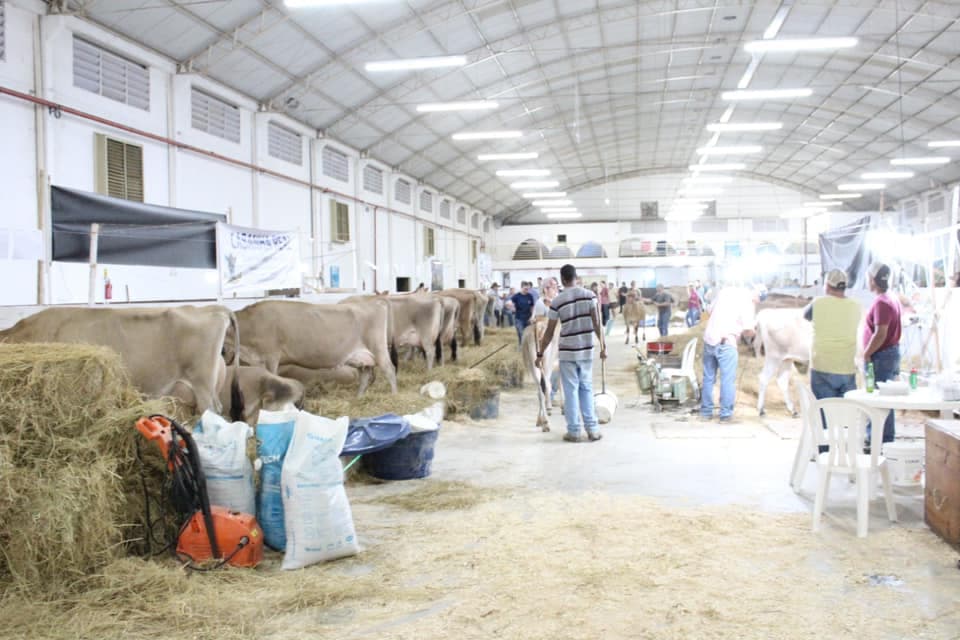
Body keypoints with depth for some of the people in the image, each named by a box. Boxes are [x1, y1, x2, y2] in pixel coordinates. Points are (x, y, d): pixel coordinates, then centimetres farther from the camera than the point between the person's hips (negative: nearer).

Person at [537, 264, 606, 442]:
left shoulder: (557, 301, -7)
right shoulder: (589, 295, -3)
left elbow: (549, 332, -3)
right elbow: (596, 324, -6)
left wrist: (540, 354, 6)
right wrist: (603, 346, 1)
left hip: (567, 352, -2)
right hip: (586, 350, 2)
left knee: (571, 391, 6)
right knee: (586, 389, 13)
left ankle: (574, 431, 9)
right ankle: (592, 429, 13)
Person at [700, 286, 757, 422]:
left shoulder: (725, 290, 13)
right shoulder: (748, 301, -4)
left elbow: (711, 312, 19)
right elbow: (748, 330, -8)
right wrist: (753, 331, 13)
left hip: (709, 338, 6)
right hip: (725, 343, -6)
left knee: (708, 378, 15)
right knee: (728, 379, 4)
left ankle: (706, 412, 20)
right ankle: (725, 414, 7)